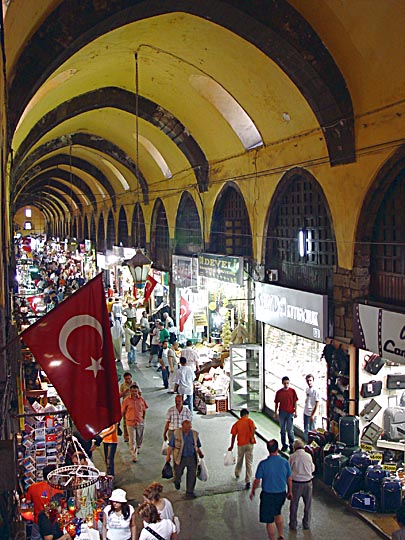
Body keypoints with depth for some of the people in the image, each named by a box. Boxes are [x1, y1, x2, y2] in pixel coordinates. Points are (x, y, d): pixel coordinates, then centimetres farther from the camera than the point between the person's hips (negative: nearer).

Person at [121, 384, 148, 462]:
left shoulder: (141, 399, -3)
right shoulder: (126, 400, -10)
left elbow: (144, 410, 10)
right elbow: (122, 411, 0)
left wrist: (143, 418, 9)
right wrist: (126, 418, 3)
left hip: (140, 422, 3)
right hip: (130, 423, -3)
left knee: (140, 438, 19)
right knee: (132, 440, -4)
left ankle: (138, 448, 47)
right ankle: (134, 456, 3)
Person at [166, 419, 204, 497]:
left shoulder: (195, 434, 3)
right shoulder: (176, 433, -7)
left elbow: (198, 446, 14)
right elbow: (171, 445, -2)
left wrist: (200, 453, 0)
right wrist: (168, 455, -5)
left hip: (192, 458, 2)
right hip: (180, 458, -2)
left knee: (192, 475, 1)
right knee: (178, 473, 10)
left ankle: (190, 491, 17)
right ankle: (177, 482, 46)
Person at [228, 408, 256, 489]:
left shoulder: (237, 423, 6)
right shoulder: (249, 421, 1)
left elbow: (233, 435, 3)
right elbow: (253, 428, -19)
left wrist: (231, 446, 9)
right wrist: (252, 438, -13)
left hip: (241, 444, 2)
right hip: (249, 444, -2)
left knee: (239, 460, 25)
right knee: (249, 463, 0)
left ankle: (237, 473, 47)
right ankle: (248, 481, -6)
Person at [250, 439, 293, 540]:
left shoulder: (263, 464, -19)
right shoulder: (285, 462, -11)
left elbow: (257, 480, -10)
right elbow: (289, 479, 1)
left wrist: (253, 491, 8)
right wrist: (290, 492, 17)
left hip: (268, 495, -4)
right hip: (281, 494, 4)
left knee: (269, 520, 10)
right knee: (278, 514, 29)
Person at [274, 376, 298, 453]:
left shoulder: (292, 391, -3)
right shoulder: (279, 392, -1)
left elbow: (295, 402, 3)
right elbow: (276, 403, 6)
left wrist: (295, 412, -1)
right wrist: (275, 413, 6)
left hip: (290, 413, -2)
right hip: (282, 413, 2)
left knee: (290, 430, -1)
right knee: (282, 430, 9)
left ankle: (292, 446, 8)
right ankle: (284, 445, 20)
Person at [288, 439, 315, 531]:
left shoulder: (292, 457, -11)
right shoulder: (308, 456, -6)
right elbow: (312, 469, 5)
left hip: (296, 483, -1)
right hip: (308, 482, 2)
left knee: (294, 504, 13)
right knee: (307, 504, 18)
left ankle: (293, 524, 22)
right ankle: (306, 523, 29)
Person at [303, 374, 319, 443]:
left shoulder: (315, 391, -16)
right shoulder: (307, 389, 5)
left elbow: (317, 404, -15)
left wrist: (313, 415, -16)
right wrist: (305, 410, 15)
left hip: (312, 414, -7)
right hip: (306, 413, 7)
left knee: (312, 430, 3)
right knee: (306, 429, 15)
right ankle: (306, 443, 27)